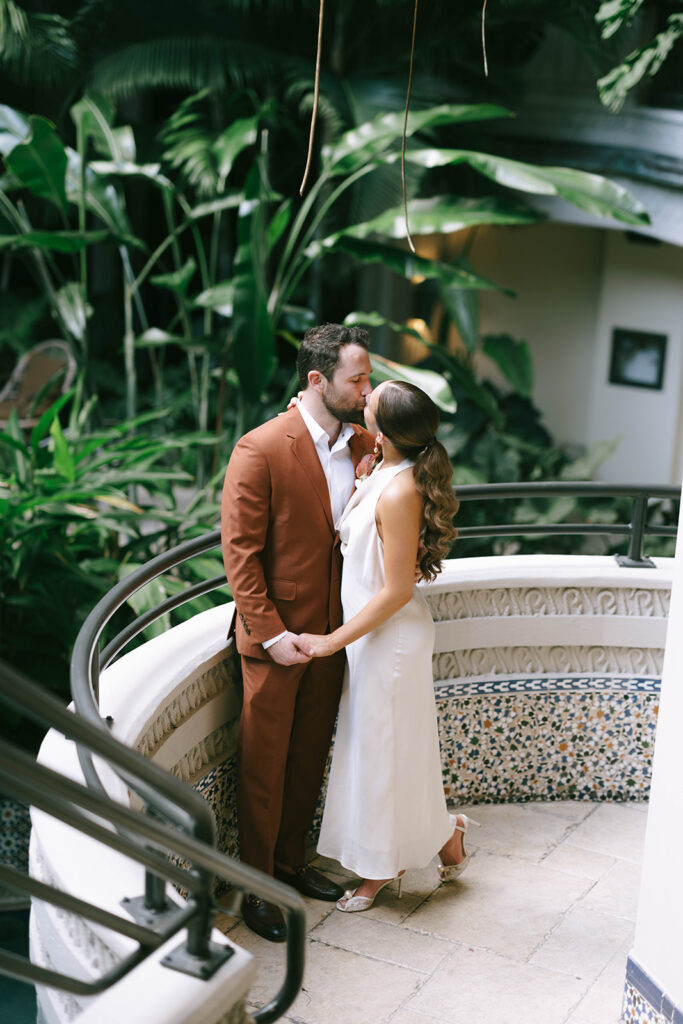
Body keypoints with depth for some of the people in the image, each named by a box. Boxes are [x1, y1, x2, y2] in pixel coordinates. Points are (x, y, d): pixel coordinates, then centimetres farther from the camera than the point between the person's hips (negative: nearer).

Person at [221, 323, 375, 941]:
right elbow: (239, 551, -15)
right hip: (276, 633, -6)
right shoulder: (261, 450, -17)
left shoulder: (364, 443, 1)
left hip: (333, 630, 6)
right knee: (264, 764, 8)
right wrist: (270, 633, -17)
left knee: (310, 757, 19)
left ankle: (291, 861, 38)